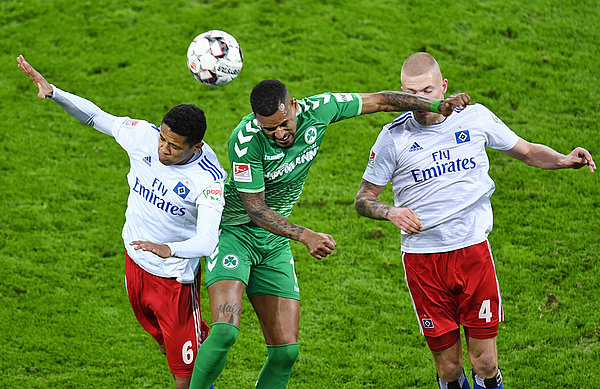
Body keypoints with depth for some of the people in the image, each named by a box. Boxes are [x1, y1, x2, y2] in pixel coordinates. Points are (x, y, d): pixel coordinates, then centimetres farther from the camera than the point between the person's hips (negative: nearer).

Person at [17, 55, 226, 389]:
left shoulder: (210, 179, -29)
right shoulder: (144, 136, -14)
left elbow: (207, 241, -39)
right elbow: (97, 117, 2)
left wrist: (169, 249, -57)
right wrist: (51, 91, -8)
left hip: (176, 277, -6)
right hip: (136, 262, 6)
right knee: (167, 344, 26)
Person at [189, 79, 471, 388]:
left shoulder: (318, 110, -12)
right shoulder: (245, 141, -25)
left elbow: (380, 101, 0)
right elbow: (256, 209, -20)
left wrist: (439, 105, -4)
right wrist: (305, 235, -32)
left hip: (274, 244, 5)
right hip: (233, 232, -5)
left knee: (285, 350, -2)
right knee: (225, 330, -25)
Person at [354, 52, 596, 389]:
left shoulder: (475, 117, 0)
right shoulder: (394, 137, -3)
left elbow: (527, 151, 14)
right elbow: (364, 198, 6)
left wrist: (565, 160, -6)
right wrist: (391, 212, -15)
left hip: (474, 250, 1)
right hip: (422, 258, -1)